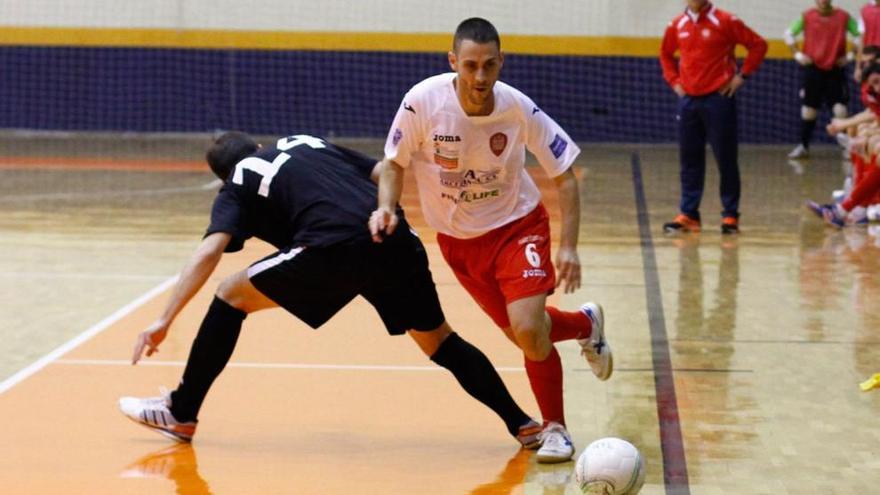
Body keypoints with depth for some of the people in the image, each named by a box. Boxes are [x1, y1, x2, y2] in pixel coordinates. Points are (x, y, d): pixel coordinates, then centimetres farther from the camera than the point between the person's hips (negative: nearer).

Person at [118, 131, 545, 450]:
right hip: (397, 243, 5)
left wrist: (165, 319, 1)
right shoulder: (308, 142, 33)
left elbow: (210, 251, 3)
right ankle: (523, 424, 22)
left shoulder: (237, 187, 19)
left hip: (335, 251, -5)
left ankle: (181, 414, 17)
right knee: (438, 341, 23)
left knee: (231, 297, 14)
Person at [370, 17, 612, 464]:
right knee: (521, 334, 7)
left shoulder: (519, 109, -23)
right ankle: (586, 324, 42)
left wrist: (568, 246, -19)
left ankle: (555, 428, 3)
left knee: (527, 329, -20)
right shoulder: (423, 101, -23)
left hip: (517, 225, -2)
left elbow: (564, 176, -12)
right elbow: (395, 162, -6)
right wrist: (386, 207, -24)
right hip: (457, 238, 2)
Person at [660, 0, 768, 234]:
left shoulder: (725, 21, -6)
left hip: (718, 99, -4)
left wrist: (741, 76, -5)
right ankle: (688, 214, 10)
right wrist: (674, 80, 12)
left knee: (726, 160, 0)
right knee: (689, 160, 6)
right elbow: (666, 54, 26)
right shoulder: (677, 25, 8)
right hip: (688, 100, 4)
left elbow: (758, 45, -4)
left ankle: (730, 216, 5)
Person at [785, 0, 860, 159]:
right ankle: (803, 146, 14)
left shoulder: (843, 16, -3)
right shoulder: (807, 16, -1)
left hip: (835, 69, -1)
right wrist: (797, 54, 2)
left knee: (840, 107, -8)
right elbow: (789, 34, 10)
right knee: (809, 108, 5)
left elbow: (860, 35, 5)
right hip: (812, 68, 1)